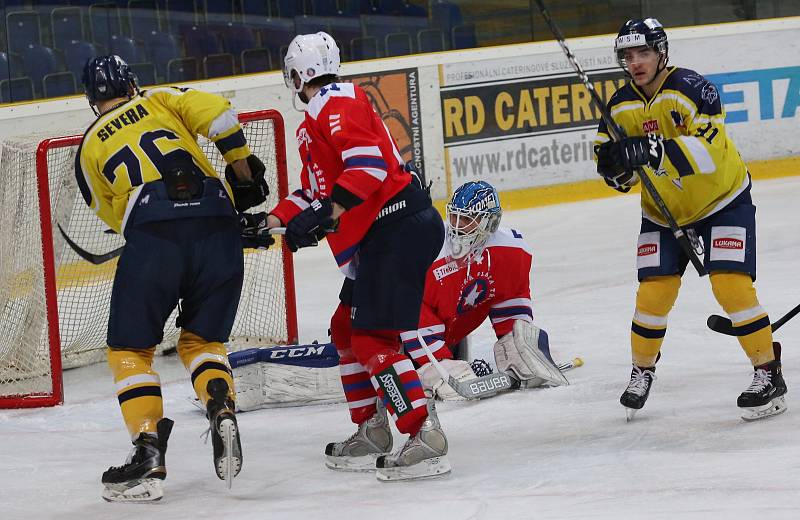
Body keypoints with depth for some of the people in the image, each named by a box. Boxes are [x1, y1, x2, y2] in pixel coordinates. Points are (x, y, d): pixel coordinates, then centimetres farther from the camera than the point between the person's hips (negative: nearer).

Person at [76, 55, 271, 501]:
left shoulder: (89, 149, 24)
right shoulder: (159, 101, 24)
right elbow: (217, 113, 5)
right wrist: (243, 169, 16)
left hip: (153, 237, -2)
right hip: (218, 222, 2)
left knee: (130, 348, 12)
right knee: (203, 340, 20)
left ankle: (149, 454, -3)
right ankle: (222, 409, -8)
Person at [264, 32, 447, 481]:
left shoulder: (337, 103, -10)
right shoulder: (317, 121, 22)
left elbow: (369, 164, -23)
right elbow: (317, 189, 29)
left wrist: (326, 214, -29)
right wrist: (272, 221, 26)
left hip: (399, 225, -11)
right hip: (380, 235, 11)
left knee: (374, 338, -15)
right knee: (347, 328, 17)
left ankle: (427, 439, -19)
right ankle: (372, 435, 22)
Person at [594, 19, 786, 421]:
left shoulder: (690, 88, -24)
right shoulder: (621, 106, -5)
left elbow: (709, 149, -35)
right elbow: (617, 171, 4)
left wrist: (657, 150, -47)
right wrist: (614, 164, -20)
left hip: (723, 201, -5)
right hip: (663, 209, 5)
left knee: (731, 285, -17)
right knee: (653, 293, -3)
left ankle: (769, 373, -5)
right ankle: (642, 371, 21)